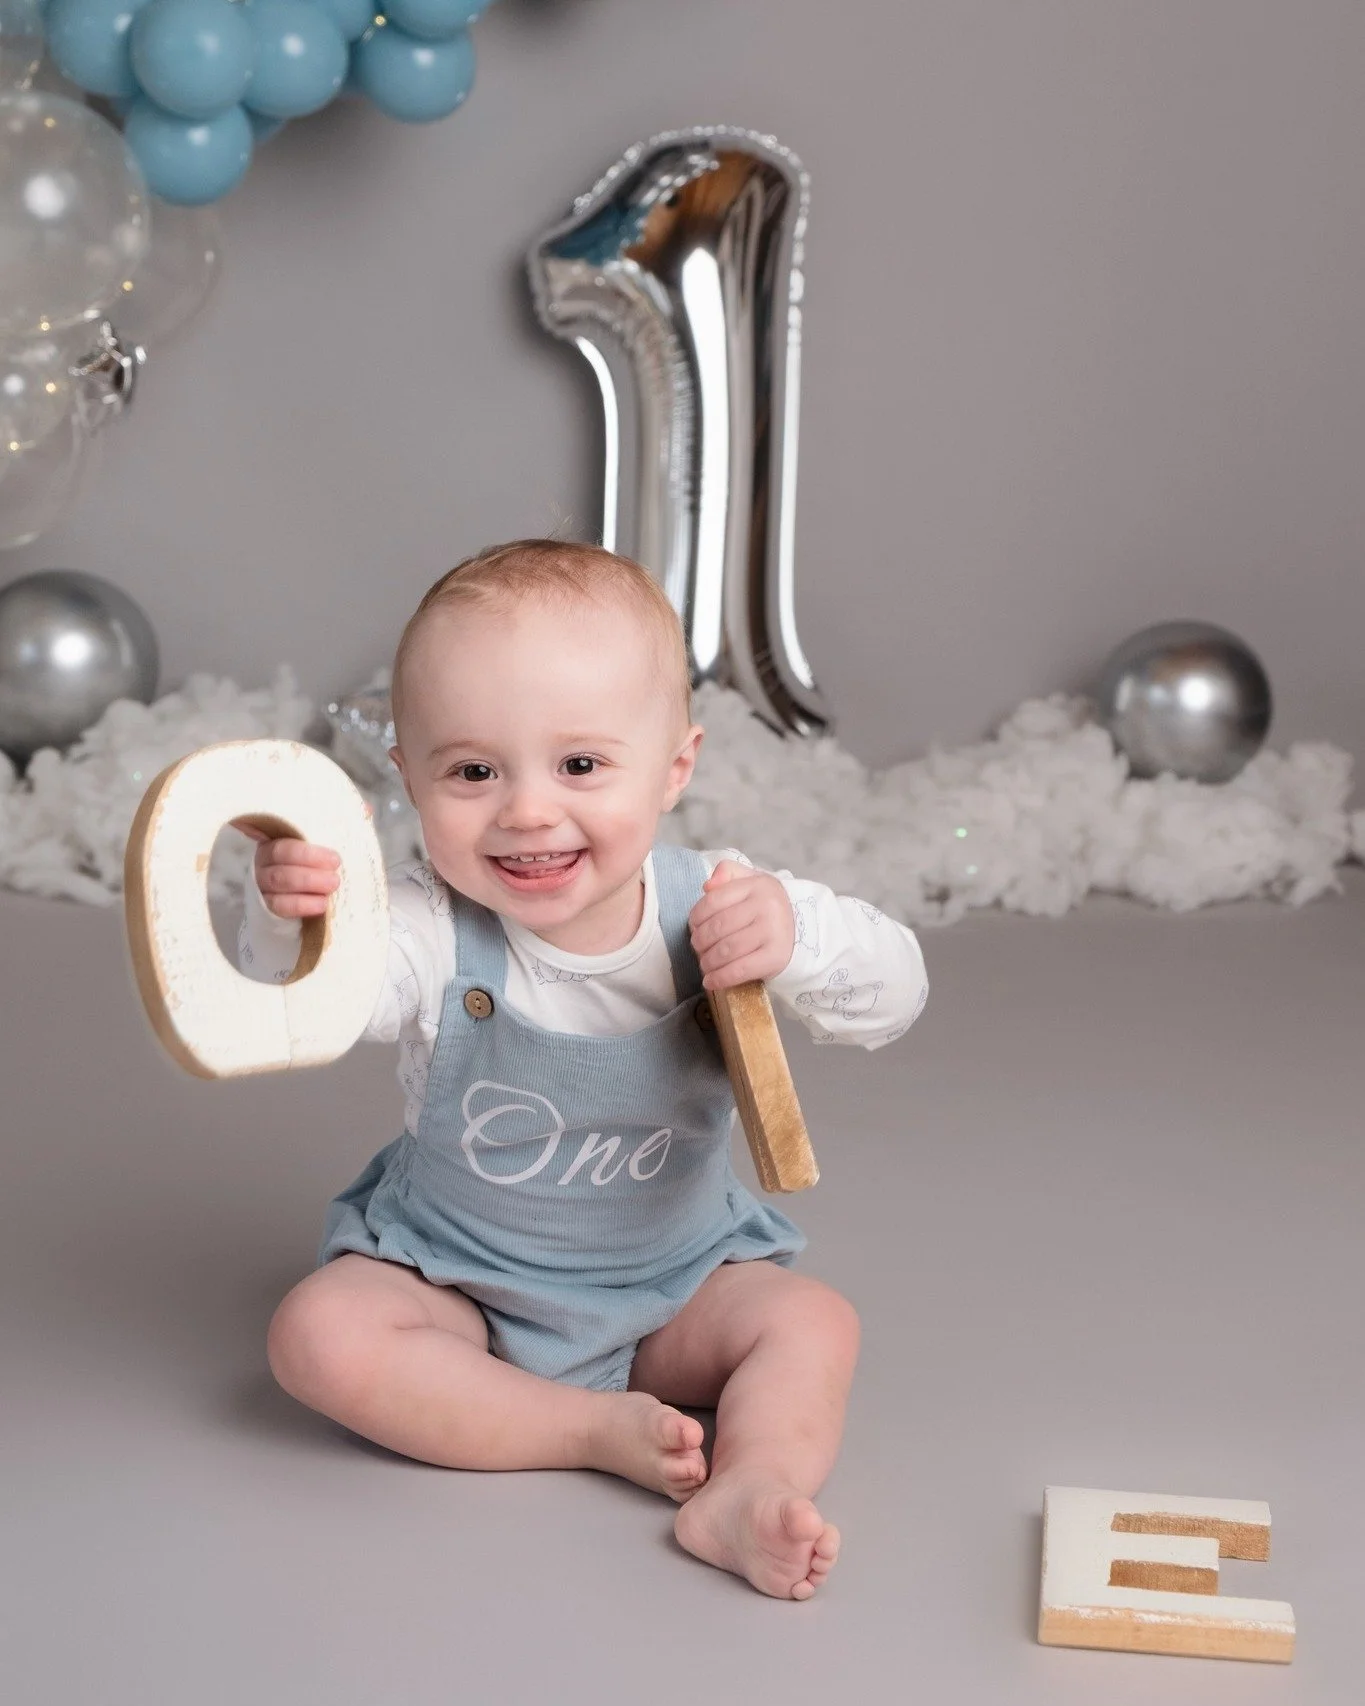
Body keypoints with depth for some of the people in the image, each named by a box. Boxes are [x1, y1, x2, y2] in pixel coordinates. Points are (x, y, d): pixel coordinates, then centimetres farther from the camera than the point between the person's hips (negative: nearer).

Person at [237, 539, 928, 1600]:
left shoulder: (713, 906, -15)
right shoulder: (430, 931, -21)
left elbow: (890, 999, -17)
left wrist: (797, 940, -38)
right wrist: (291, 924, -61)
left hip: (678, 1280, 1)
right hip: (456, 1279, -1)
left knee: (814, 1324, -19)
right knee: (321, 1335, -25)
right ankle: (597, 1428, -23)